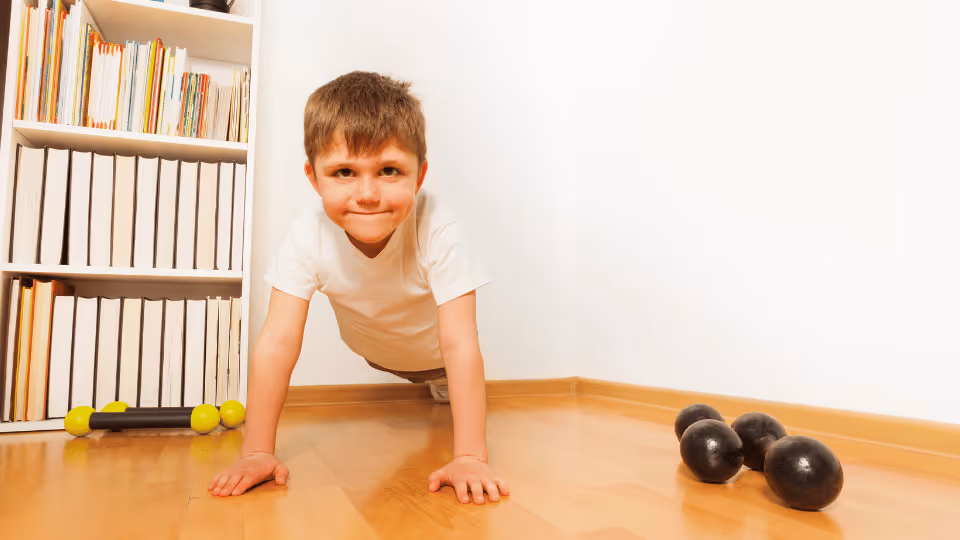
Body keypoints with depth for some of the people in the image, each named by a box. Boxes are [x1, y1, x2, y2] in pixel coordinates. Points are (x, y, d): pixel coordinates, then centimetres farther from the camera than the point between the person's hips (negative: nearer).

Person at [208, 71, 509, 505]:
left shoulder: (440, 233, -42)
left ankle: (440, 388, 51)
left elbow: (459, 344, -43)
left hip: (434, 349, -2)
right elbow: (278, 341, -35)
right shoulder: (308, 236, -35)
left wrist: (470, 457, -46)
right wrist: (257, 452, -37)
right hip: (370, 347, 3)